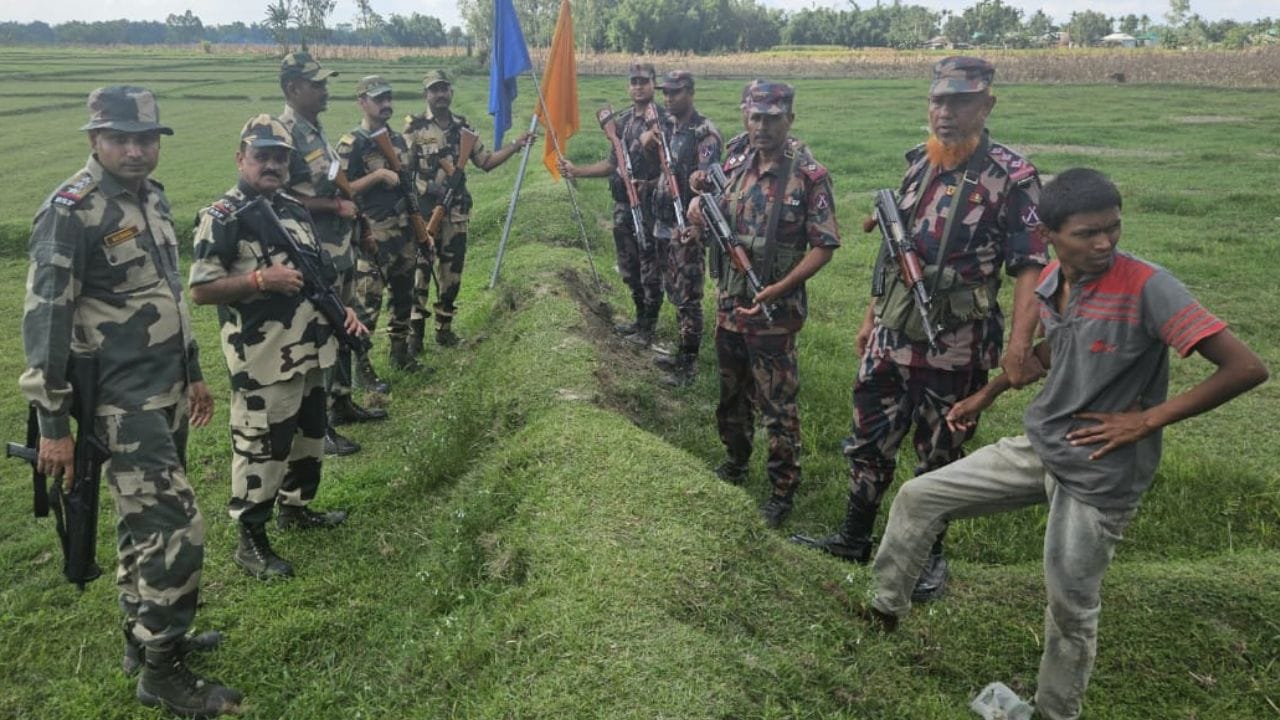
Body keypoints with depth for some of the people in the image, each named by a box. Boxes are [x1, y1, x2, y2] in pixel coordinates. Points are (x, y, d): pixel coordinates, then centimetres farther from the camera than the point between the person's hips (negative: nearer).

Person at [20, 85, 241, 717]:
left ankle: (145, 637, 33)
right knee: (175, 531, -8)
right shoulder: (70, 212, -15)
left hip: (166, 394, 8)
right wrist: (52, 424, -17)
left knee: (146, 523, 18)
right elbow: (45, 320, -17)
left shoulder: (152, 197, 10)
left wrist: (193, 374, 22)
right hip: (121, 402, -8)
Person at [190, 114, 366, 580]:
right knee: (261, 450, 1)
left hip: (311, 354, 8)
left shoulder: (296, 210, 12)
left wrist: (343, 307, 4)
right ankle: (251, 542, 15)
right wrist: (261, 280, -24)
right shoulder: (222, 217, -12)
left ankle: (297, 508, 41)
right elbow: (201, 290, -16)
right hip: (262, 364, -8)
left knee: (310, 437, 21)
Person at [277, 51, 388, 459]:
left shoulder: (316, 129, 12)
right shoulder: (285, 134, -16)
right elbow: (282, 197, -22)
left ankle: (341, 403, 33)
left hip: (341, 249, 9)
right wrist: (337, 205, -20)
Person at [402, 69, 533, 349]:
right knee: (419, 269, -2)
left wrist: (515, 145, 2)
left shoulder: (462, 128, 9)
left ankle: (444, 327, 22)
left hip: (455, 212, 4)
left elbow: (485, 161, 11)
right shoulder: (415, 128, -5)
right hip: (423, 210, -4)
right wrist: (424, 185, -24)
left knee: (451, 270, 9)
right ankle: (414, 332, 6)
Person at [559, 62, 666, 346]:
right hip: (623, 205, 7)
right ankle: (640, 319, 31)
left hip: (649, 206, -7)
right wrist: (576, 171, 10)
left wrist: (649, 185, -26)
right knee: (629, 268, 16)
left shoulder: (663, 121, -10)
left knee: (650, 269, 1)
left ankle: (647, 328, 13)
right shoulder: (621, 120, 11)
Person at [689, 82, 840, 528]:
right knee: (731, 394, 21)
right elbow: (715, 225, 17)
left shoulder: (809, 175, -12)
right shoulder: (733, 167, 6)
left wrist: (780, 289, -23)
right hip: (728, 306, 6)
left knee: (777, 406, 2)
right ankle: (736, 459, 42)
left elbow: (824, 245, -13)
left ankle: (783, 489, 17)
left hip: (774, 313, -6)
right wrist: (699, 210, -8)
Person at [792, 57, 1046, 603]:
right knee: (868, 441, 15)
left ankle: (929, 555, 30)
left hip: (954, 346, -6)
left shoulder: (1012, 177, -13)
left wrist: (1019, 343, -30)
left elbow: (1030, 266, -18)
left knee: (939, 456, 10)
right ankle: (854, 538, 34)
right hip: (891, 334, 6)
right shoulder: (918, 163, 7)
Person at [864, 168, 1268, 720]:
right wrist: (988, 393, 21)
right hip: (1038, 447, 6)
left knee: (1070, 608, 8)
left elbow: (1245, 368, -24)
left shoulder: (1146, 286, -22)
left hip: (1100, 474, -6)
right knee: (918, 497, 5)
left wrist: (1145, 420, -19)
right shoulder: (1050, 283, -2)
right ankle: (887, 606, 24)